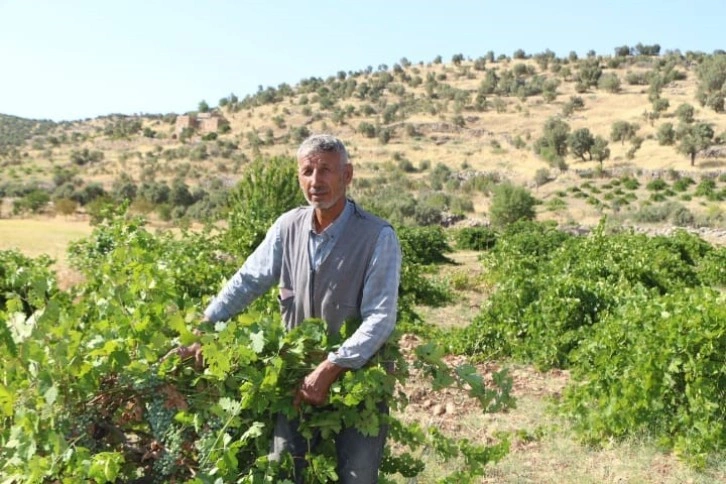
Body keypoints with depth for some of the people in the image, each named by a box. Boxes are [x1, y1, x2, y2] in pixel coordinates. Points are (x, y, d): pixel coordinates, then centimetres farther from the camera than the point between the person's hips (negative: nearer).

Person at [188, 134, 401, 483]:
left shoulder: (378, 237, -16)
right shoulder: (288, 227, -2)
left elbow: (380, 318, -20)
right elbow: (247, 280, 6)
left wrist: (329, 370, -26)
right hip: (299, 377, 4)